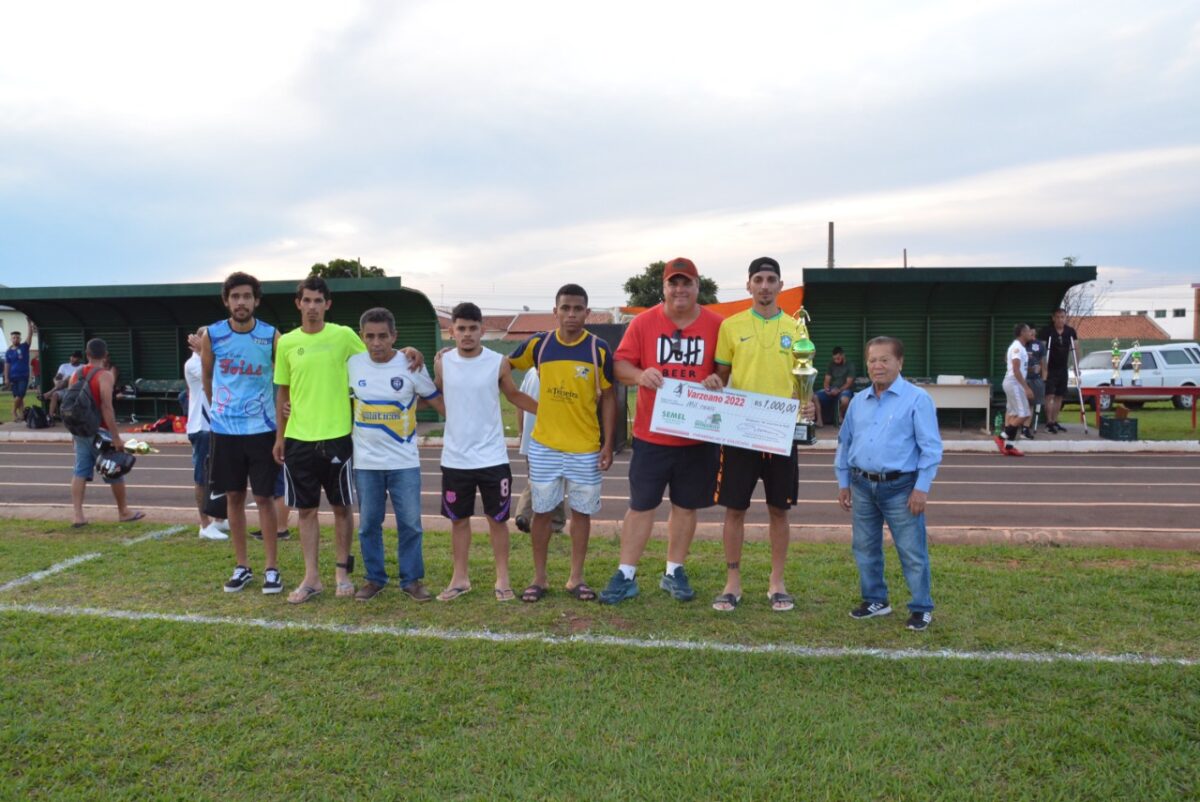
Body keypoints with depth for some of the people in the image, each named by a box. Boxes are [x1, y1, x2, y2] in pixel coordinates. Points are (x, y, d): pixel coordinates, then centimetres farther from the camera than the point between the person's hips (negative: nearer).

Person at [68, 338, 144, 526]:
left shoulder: (76, 375, 7)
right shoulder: (105, 376, -14)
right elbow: (107, 408, -21)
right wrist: (116, 437, -20)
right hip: (99, 431, -6)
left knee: (80, 472, 6)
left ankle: (78, 515, 1)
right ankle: (123, 512, 19)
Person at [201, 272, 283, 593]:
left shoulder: (271, 336, -7)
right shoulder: (211, 336, -2)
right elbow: (207, 378, 13)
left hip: (261, 429, -2)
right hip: (224, 429, 2)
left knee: (263, 497, 2)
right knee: (234, 497, 9)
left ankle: (271, 568, 10)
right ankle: (242, 567, 20)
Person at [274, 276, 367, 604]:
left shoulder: (344, 336, -3)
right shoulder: (287, 342, 5)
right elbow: (283, 392, 11)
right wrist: (279, 436, 10)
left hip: (337, 436, -2)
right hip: (298, 439, 2)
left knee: (342, 507, 8)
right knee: (306, 509, 7)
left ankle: (342, 570, 23)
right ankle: (312, 577, 16)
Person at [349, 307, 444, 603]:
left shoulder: (410, 366, -8)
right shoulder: (352, 365, -2)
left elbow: (438, 401, -1)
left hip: (404, 462, -2)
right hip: (365, 462, 2)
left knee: (410, 523, 2)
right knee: (368, 524, 10)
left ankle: (412, 579, 17)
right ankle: (374, 578, 24)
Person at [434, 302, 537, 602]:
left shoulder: (498, 363, -5)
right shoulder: (442, 362, -2)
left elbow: (514, 395, 9)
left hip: (492, 458, -1)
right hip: (455, 459, 2)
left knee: (497, 519, 7)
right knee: (459, 519, 12)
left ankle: (502, 579, 20)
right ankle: (460, 578, 26)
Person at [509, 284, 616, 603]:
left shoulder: (599, 349, -5)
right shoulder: (538, 344, -2)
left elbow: (608, 398, 0)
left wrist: (608, 444, -3)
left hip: (586, 448, -1)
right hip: (544, 445, 1)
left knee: (581, 511, 9)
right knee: (542, 511, 8)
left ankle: (576, 578, 23)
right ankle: (539, 578, 22)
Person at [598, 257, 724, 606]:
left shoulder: (716, 325, 1)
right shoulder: (643, 322, -1)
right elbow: (620, 364, -1)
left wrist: (718, 380, -15)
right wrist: (639, 375, -21)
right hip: (651, 434, -1)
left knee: (686, 506, 12)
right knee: (641, 505, 5)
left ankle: (674, 572, 27)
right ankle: (625, 575, 15)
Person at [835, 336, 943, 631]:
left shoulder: (917, 399, -7)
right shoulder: (858, 401, 10)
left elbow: (931, 447, -9)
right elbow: (845, 442, 17)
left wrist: (922, 487, -13)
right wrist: (843, 482, 14)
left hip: (900, 487, -5)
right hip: (862, 485, 6)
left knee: (912, 551, 1)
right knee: (865, 548, 14)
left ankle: (921, 608, 16)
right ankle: (875, 600, 30)